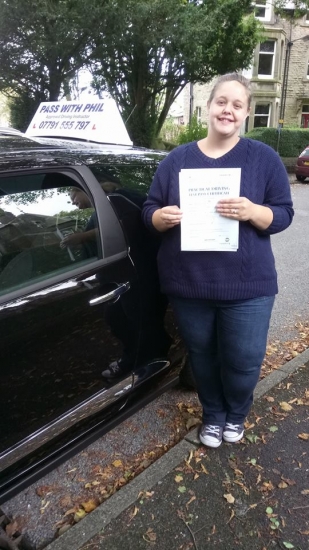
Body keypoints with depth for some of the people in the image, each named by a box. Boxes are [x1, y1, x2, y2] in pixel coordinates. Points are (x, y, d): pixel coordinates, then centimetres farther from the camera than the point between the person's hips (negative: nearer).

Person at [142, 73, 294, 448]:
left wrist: (252, 211, -22)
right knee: (202, 356, 15)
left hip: (246, 285, -1)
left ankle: (236, 413, 39)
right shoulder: (177, 158, 6)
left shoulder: (264, 158, 1)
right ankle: (213, 414, 42)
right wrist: (162, 217, -17)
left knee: (244, 361, 6)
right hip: (188, 284, 2)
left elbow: (283, 214, -1)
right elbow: (148, 211, 7)